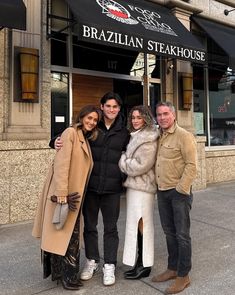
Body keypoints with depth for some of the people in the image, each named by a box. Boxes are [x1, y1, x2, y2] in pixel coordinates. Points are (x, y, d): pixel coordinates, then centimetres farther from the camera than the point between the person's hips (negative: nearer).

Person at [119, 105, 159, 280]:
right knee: (138, 225, 13)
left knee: (142, 225, -1)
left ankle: (144, 265, 11)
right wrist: (125, 161, 4)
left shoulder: (149, 139, -13)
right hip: (134, 185, 9)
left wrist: (122, 162, -8)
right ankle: (141, 262, 25)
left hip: (142, 187, -9)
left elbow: (141, 165, -19)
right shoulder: (135, 136, 15)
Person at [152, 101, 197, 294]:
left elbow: (191, 165, -15)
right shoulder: (158, 137, 11)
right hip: (162, 192, 7)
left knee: (182, 234, 3)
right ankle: (172, 268, 31)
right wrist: (158, 185, 7)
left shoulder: (183, 136, -11)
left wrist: (181, 189, -18)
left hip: (179, 192, -7)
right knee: (169, 233, 17)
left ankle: (183, 275, 17)